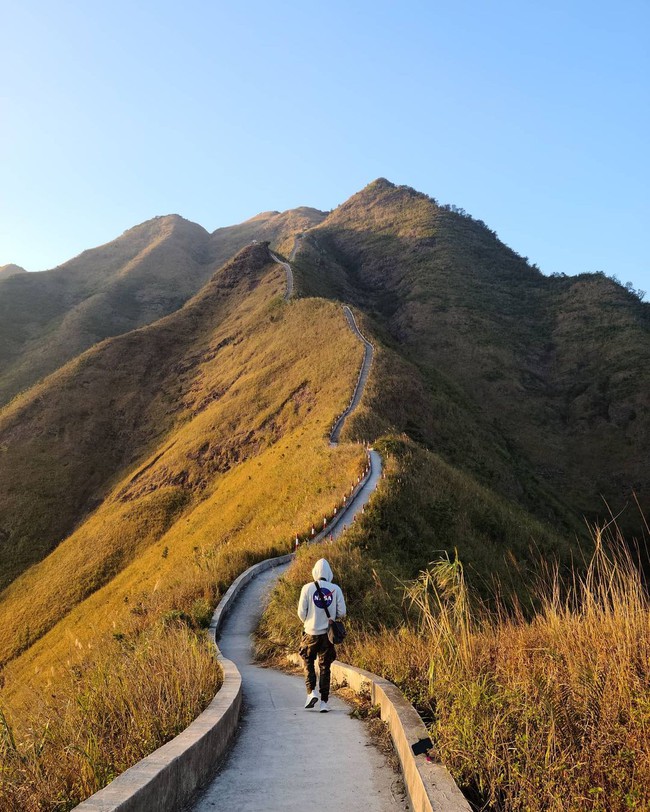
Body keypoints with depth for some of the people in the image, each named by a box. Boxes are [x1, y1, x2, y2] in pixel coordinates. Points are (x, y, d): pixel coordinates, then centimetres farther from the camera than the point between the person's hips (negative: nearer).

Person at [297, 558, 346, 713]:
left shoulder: (308, 588, -7)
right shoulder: (335, 589, -3)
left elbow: (301, 612, -6)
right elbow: (342, 613, -3)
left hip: (311, 633, -1)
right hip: (328, 633, 1)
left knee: (309, 663, 18)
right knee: (325, 668, 11)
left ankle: (311, 692, 2)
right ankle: (324, 702, 11)